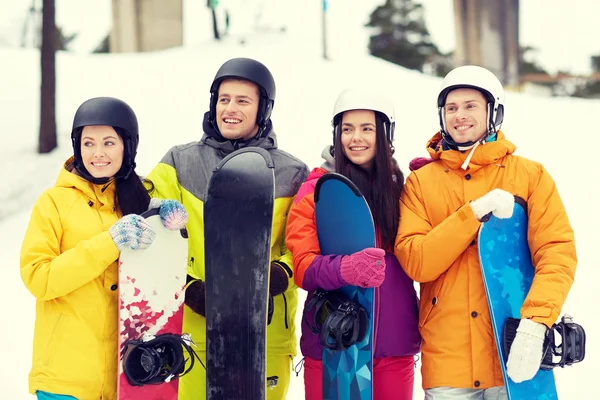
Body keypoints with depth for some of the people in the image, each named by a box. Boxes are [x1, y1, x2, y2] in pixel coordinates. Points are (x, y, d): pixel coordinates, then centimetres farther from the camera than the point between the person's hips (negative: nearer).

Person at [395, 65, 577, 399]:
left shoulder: (531, 175, 5)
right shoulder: (421, 181, 7)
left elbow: (558, 253, -5)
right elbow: (414, 261, -5)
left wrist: (535, 323, -20)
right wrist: (475, 212, -15)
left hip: (516, 358, 0)